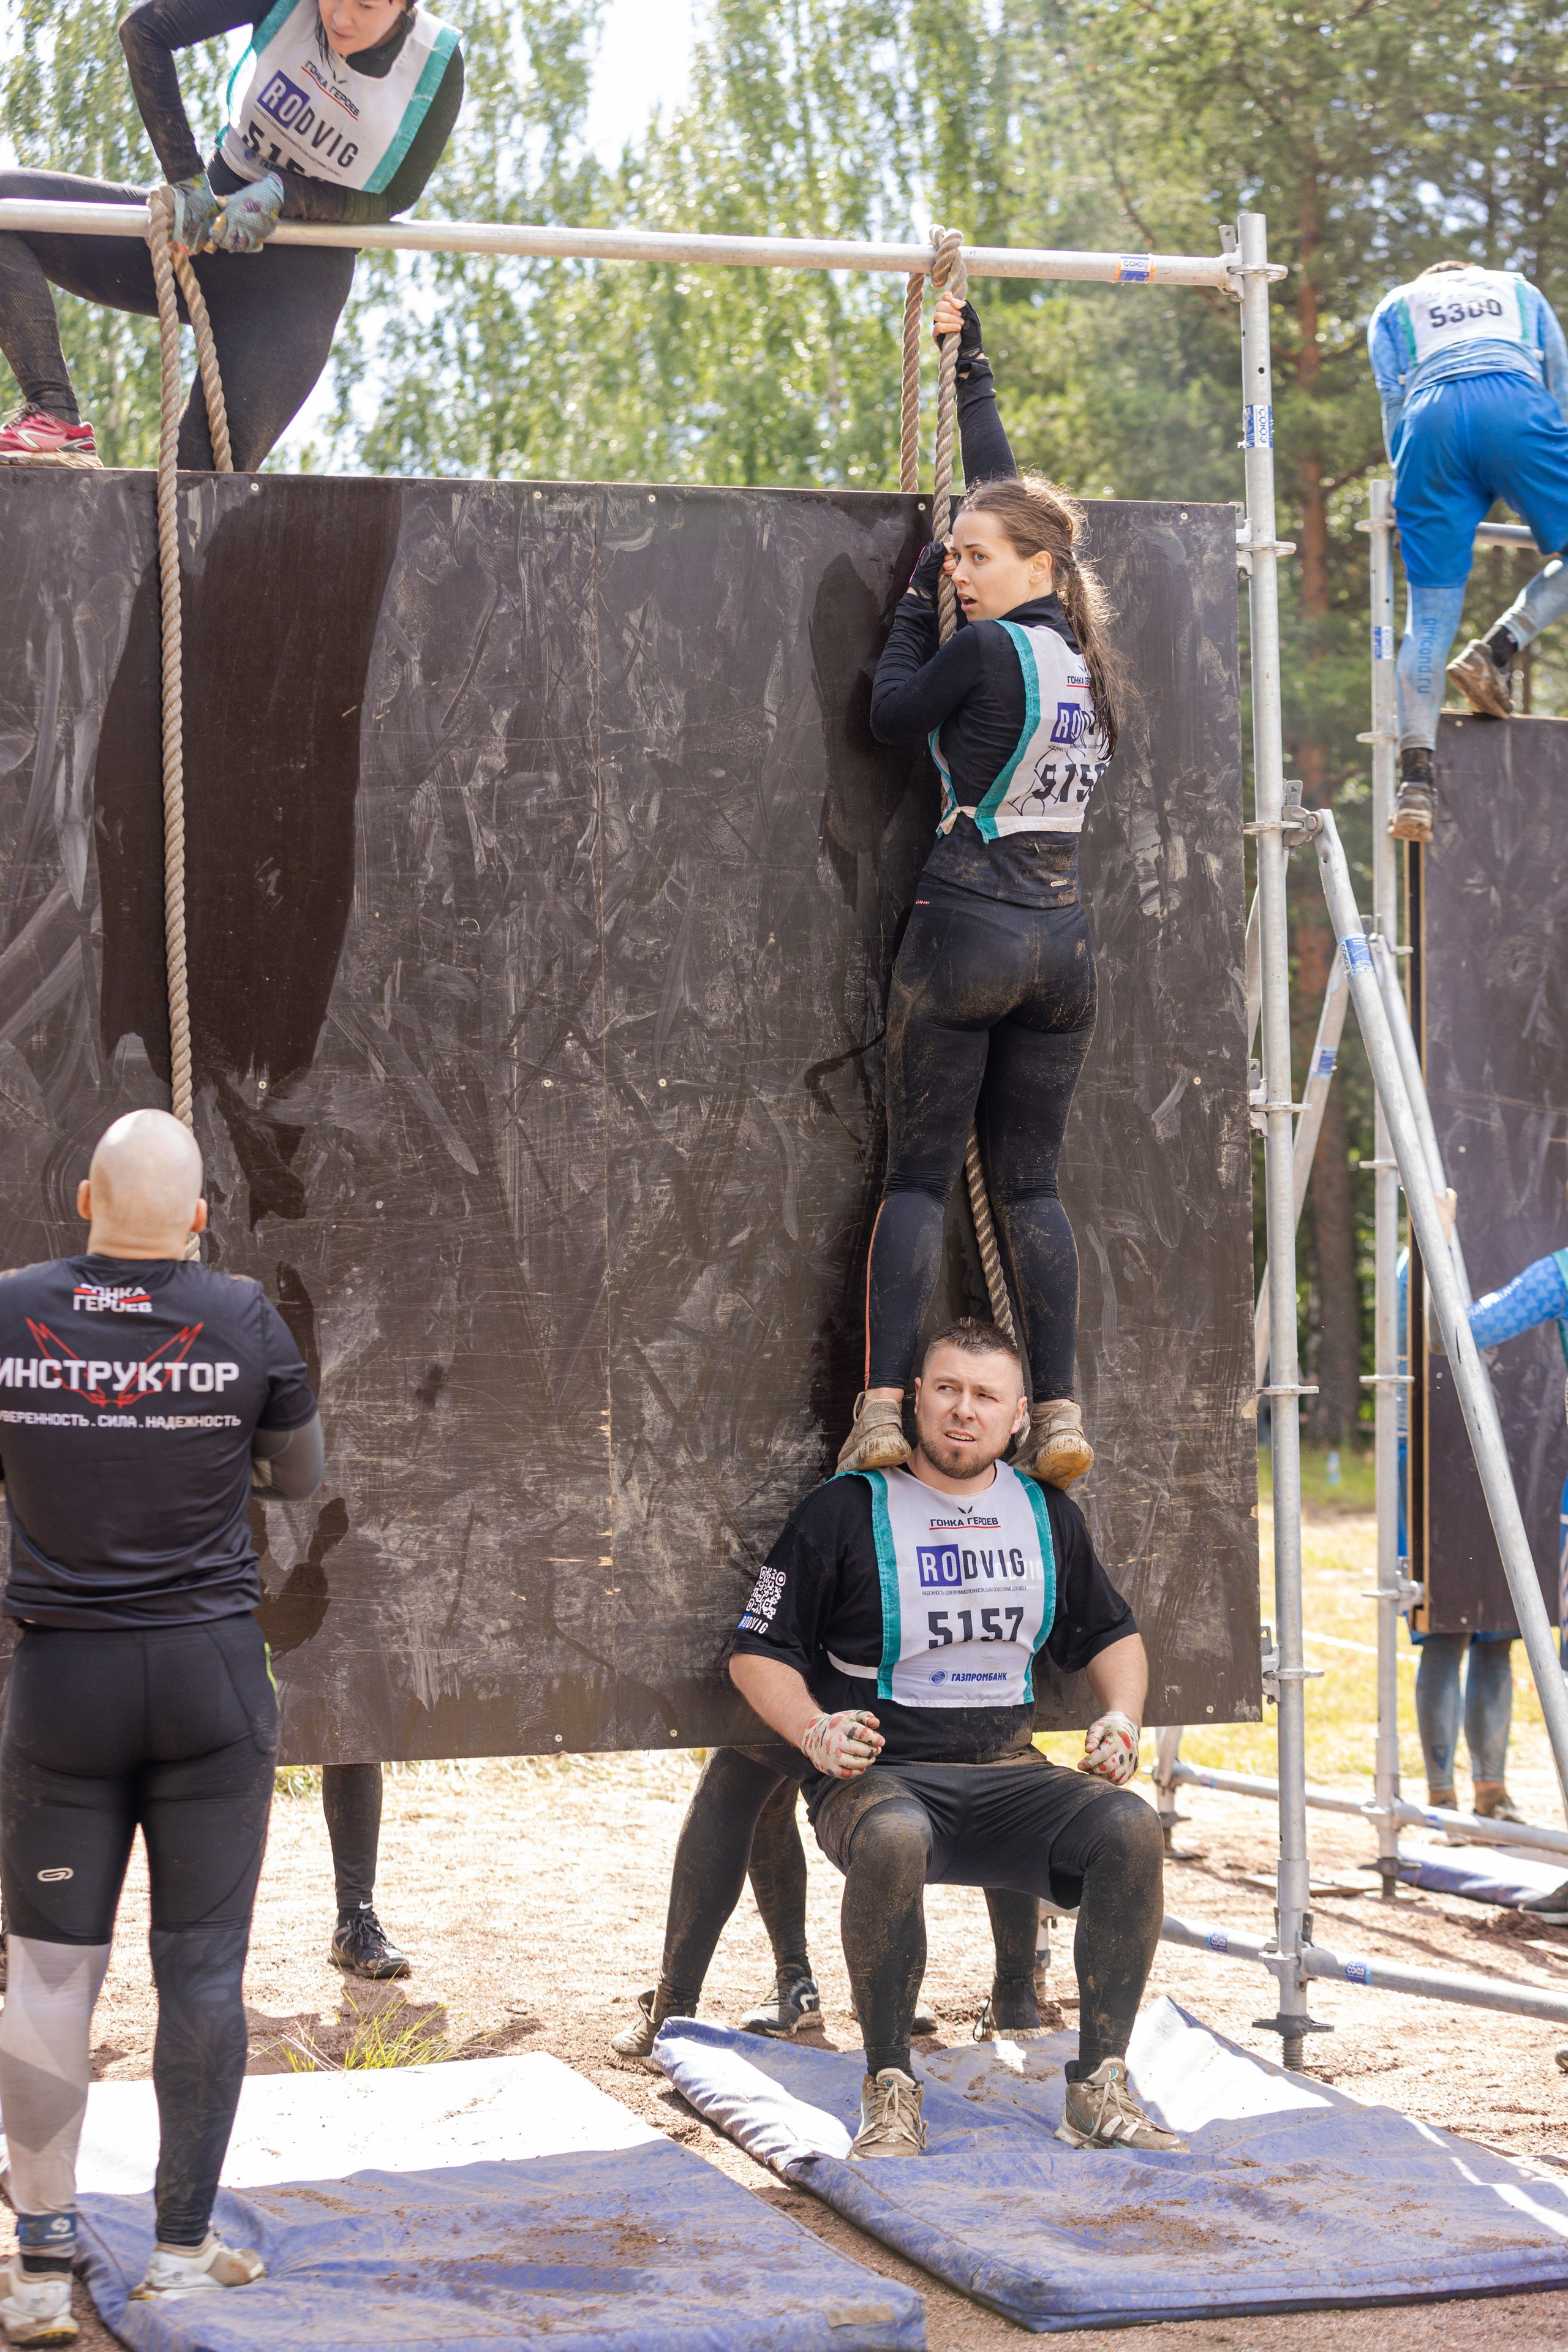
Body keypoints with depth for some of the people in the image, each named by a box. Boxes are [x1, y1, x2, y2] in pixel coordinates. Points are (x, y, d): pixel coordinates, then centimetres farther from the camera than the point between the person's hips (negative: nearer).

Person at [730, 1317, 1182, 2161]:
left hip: (1009, 1776, 4)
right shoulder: (845, 1511, 0)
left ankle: (1098, 2087, -18)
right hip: (880, 1777, -4)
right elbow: (757, 1652, 3)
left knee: (1131, 1828, -26)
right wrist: (815, 1731, -16)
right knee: (892, 1841, -40)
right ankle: (890, 2090, -24)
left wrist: (1121, 1716, 6)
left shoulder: (1047, 1515, 14)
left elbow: (1111, 1636, 27)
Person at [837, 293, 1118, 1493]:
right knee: (1030, 1182, 8)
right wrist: (971, 362, 30)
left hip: (967, 931, -6)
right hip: (1065, 937, 6)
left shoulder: (988, 649, -12)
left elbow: (892, 713, 3)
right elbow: (1006, 491, 21)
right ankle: (1060, 1409, 0)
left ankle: (884, 1406, -9)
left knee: (919, 1175, -1)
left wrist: (918, 596, 12)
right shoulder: (1085, 651, 9)